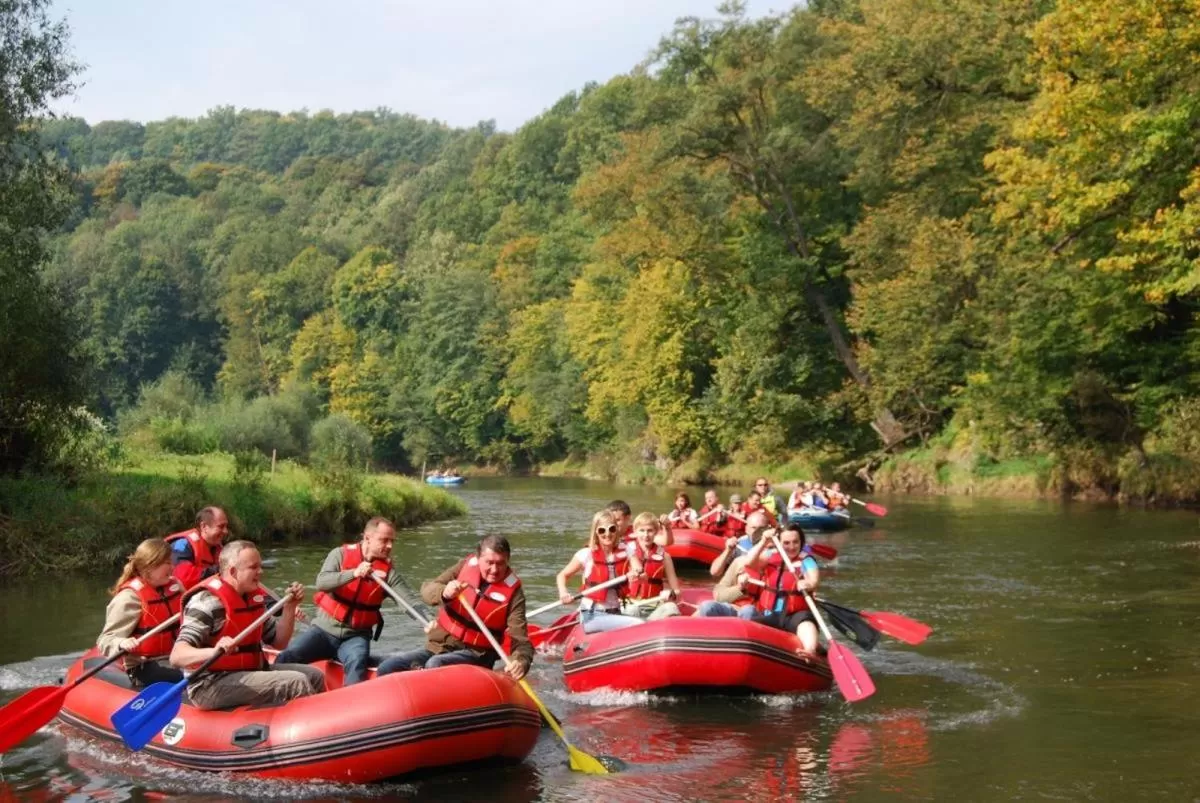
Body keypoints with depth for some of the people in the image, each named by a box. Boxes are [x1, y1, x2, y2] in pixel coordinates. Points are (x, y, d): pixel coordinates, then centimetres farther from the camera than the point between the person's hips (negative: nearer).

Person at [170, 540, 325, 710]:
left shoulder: (255, 598, 8)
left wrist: (290, 607, 1)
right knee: (296, 682, -20)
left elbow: (279, 642, 15)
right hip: (211, 685, -9)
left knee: (313, 675, 6)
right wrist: (213, 652, -45)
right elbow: (176, 657, -26)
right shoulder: (208, 603, -17)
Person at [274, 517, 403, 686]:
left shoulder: (387, 570, 1)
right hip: (324, 629, 0)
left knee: (357, 662, -32)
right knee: (287, 657, -21)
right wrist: (353, 573, -36)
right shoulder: (341, 554, -3)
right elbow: (321, 582, -20)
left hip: (355, 636, 0)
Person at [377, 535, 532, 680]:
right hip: (437, 647, 4)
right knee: (388, 667, -12)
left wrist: (521, 661, -36)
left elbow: (520, 638, -14)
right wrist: (444, 593, -30)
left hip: (475, 655, -4)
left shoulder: (513, 591, -8)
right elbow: (426, 588, -6)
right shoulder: (466, 566, 0)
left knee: (435, 665, -33)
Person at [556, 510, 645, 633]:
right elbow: (562, 575, 0)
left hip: (615, 613, 5)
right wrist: (563, 593, -21)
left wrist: (636, 574, -30)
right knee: (638, 625, -23)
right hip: (592, 616, -5)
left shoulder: (624, 550, 3)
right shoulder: (587, 554, -7)